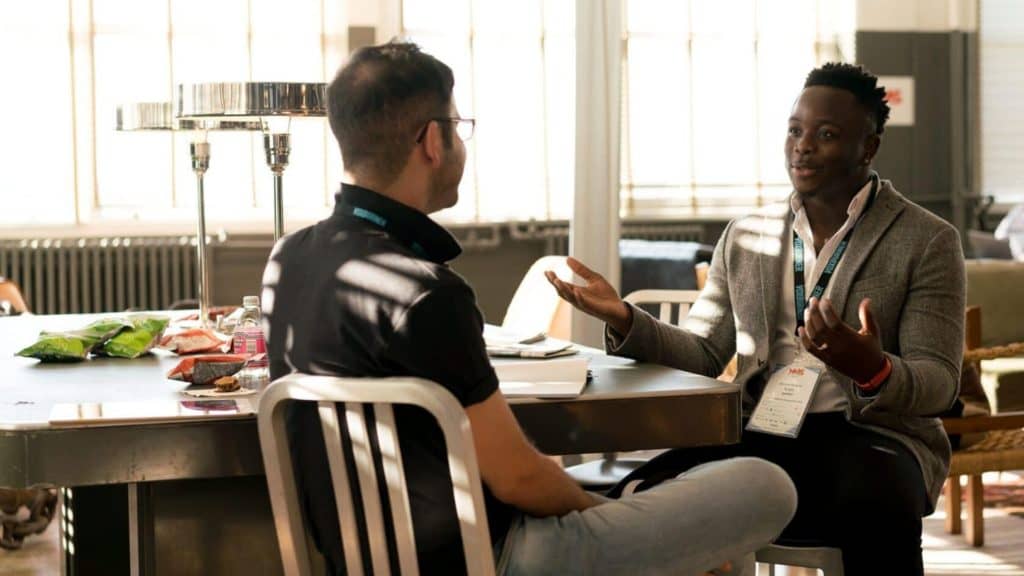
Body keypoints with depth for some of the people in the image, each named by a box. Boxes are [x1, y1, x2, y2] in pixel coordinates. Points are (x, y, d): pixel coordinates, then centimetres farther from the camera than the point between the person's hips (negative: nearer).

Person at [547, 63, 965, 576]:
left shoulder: (927, 242, 2)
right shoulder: (745, 237, 15)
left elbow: (938, 383, -4)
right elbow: (702, 355, 14)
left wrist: (873, 370, -28)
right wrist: (625, 321, -5)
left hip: (871, 436, -3)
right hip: (762, 435, 3)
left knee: (874, 508, -38)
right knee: (643, 494, -25)